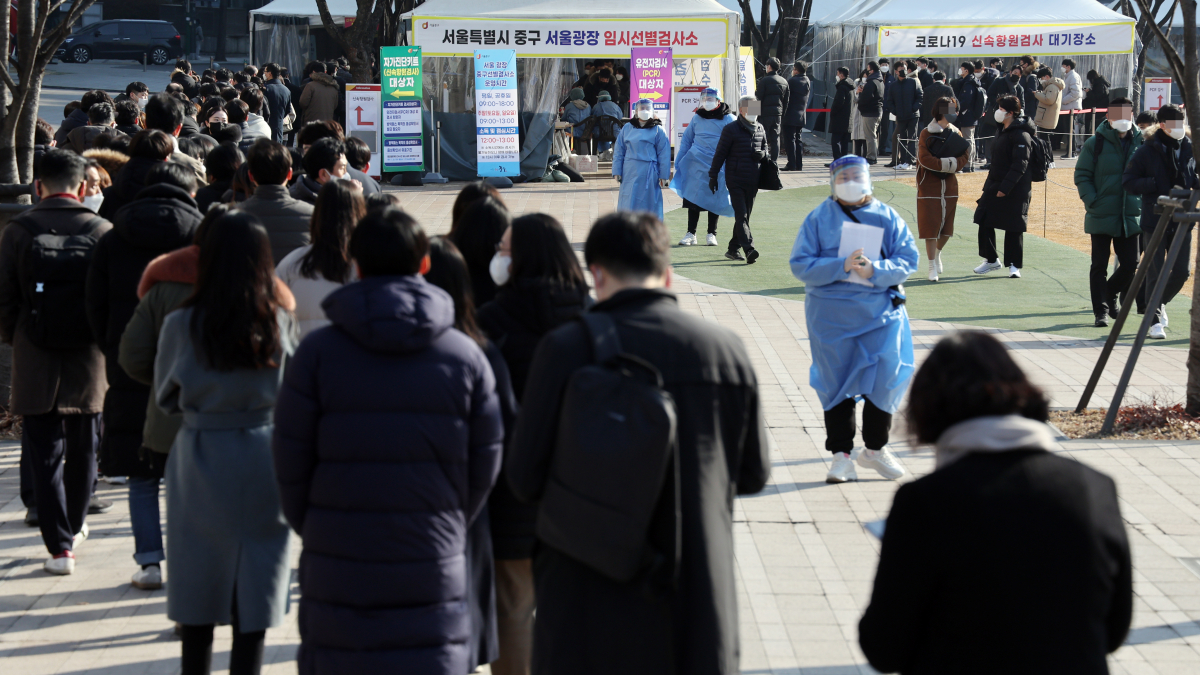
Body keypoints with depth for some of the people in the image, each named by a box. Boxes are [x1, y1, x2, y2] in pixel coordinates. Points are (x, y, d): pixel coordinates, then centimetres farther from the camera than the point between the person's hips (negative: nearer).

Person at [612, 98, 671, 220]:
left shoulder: (658, 130, 2)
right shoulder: (627, 128, 9)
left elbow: (663, 154, 0)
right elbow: (618, 152, 11)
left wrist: (663, 176, -4)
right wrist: (617, 172, 5)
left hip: (649, 174, -2)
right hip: (630, 173, 2)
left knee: (648, 204, 1)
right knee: (628, 205, 3)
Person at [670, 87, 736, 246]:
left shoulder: (729, 119, 0)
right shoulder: (696, 118, 7)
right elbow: (686, 140, 14)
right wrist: (678, 162, 11)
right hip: (697, 163, 2)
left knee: (715, 200, 5)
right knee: (693, 198, 0)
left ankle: (711, 234, 17)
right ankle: (690, 233, 8)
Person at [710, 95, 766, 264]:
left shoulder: (760, 129, 11)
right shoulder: (731, 129, -4)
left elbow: (765, 148, 22)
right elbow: (720, 153, -2)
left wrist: (762, 154, -3)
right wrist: (713, 176, -3)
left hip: (752, 181, 6)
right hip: (735, 180, -6)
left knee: (745, 216, 10)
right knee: (741, 215, -13)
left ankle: (733, 249, 20)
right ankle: (749, 249, -23)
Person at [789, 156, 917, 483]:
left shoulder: (887, 217, 5)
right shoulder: (818, 219, 2)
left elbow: (907, 259, 0)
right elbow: (801, 264, -6)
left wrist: (875, 271, -19)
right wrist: (842, 267, -19)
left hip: (880, 309, 1)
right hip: (831, 312, -1)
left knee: (884, 378, -2)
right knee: (836, 382, 3)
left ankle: (875, 448, 18)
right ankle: (842, 453, 13)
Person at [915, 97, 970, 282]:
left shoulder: (956, 133, 6)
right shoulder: (927, 133, -7)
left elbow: (964, 157, -1)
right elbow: (924, 158, -17)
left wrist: (952, 164, -20)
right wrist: (948, 163, -20)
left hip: (949, 186, 5)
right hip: (929, 186, -4)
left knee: (947, 227, 9)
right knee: (930, 227, -5)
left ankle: (937, 254, 36)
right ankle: (932, 267, 2)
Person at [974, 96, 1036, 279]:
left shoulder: (1020, 135, -17)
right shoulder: (1003, 131, 12)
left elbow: (1020, 165, -22)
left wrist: (1005, 187, -25)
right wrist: (992, 184, 18)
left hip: (1015, 191, -9)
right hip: (995, 185, 9)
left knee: (1013, 227, 0)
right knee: (984, 222, 8)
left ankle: (1014, 265, 10)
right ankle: (991, 260, 21)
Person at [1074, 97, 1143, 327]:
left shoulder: (1141, 143, 4)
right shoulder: (1095, 144, -5)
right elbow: (1082, 176, -3)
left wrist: (1144, 202, 2)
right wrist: (1092, 202, -15)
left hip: (1130, 217, 3)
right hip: (1101, 216, -3)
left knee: (1130, 264, 5)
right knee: (1099, 266, 3)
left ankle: (1109, 295, 31)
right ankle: (1101, 310, 11)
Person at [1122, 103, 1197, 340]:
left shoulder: (1190, 149, 5)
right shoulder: (1147, 151, -4)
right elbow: (1128, 182, -7)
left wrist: (1194, 185, -7)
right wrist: (1160, 186, -17)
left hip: (1182, 221, 4)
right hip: (1154, 221, -4)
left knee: (1181, 272, 5)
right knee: (1156, 273, -3)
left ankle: (1156, 304, 30)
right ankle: (1155, 320, 5)